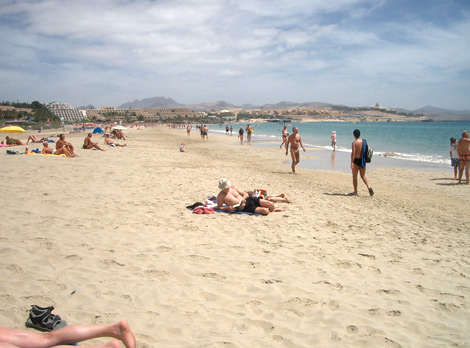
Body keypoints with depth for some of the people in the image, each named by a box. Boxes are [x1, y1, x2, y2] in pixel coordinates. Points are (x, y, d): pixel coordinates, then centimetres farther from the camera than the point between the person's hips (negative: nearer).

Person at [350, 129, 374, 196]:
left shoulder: (354, 143, -11)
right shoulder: (363, 142, 7)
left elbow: (353, 153, -18)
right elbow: (365, 152, 12)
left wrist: (352, 163, -20)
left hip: (356, 160, -6)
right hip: (362, 160, 6)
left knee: (354, 176, 5)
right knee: (363, 176, 15)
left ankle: (355, 192, 8)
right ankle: (369, 187, -6)